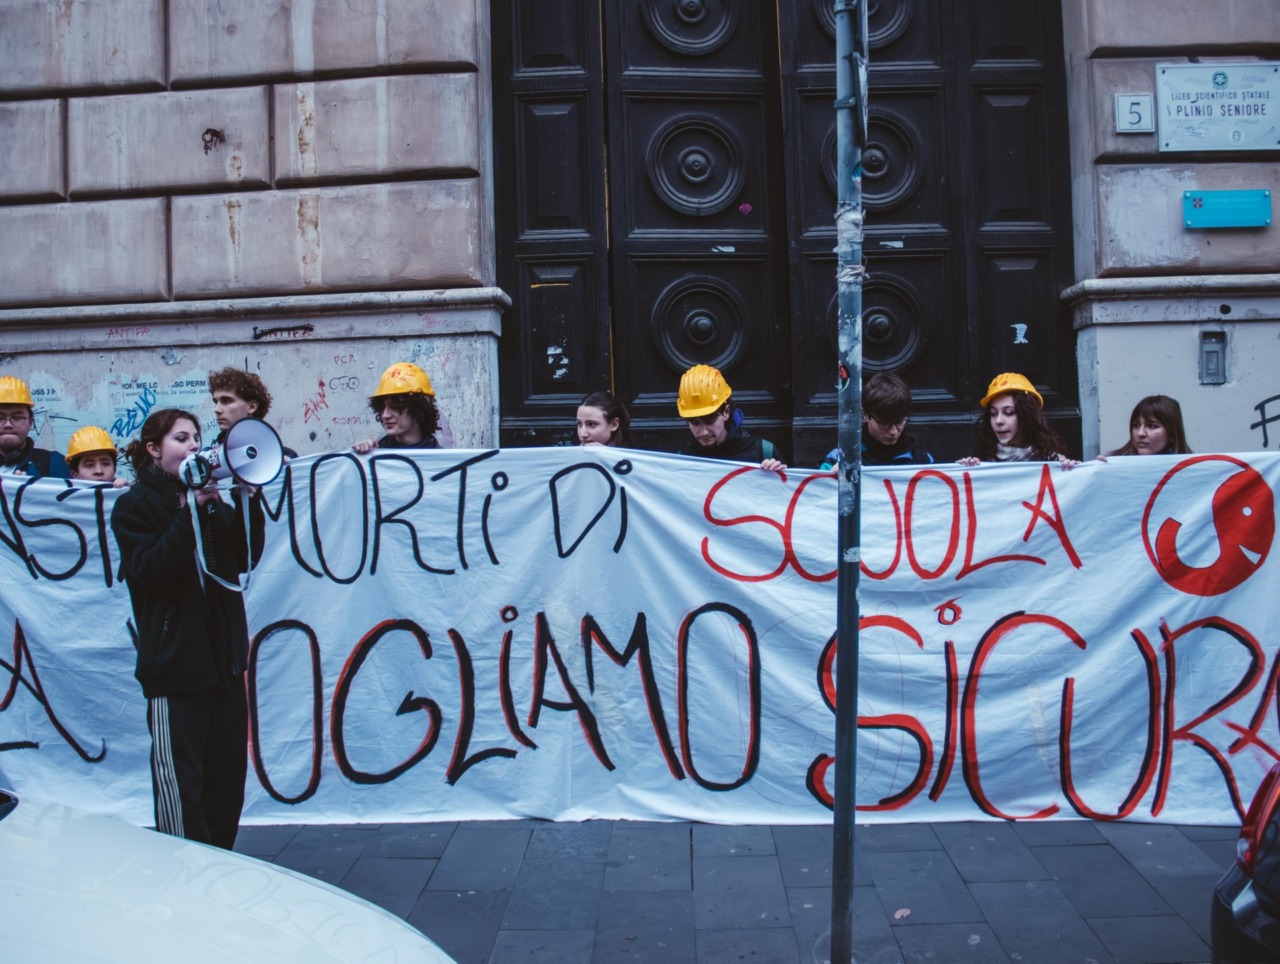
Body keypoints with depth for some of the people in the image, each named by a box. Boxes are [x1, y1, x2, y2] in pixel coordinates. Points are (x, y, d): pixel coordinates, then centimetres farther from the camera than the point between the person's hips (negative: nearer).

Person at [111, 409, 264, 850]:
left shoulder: (213, 499, 14)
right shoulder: (134, 506, -1)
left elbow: (244, 559, 6)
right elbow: (152, 570, -15)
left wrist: (247, 502, -6)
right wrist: (191, 512, -21)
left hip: (223, 658, 6)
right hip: (175, 662, -6)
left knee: (227, 772, 11)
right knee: (180, 781, -3)